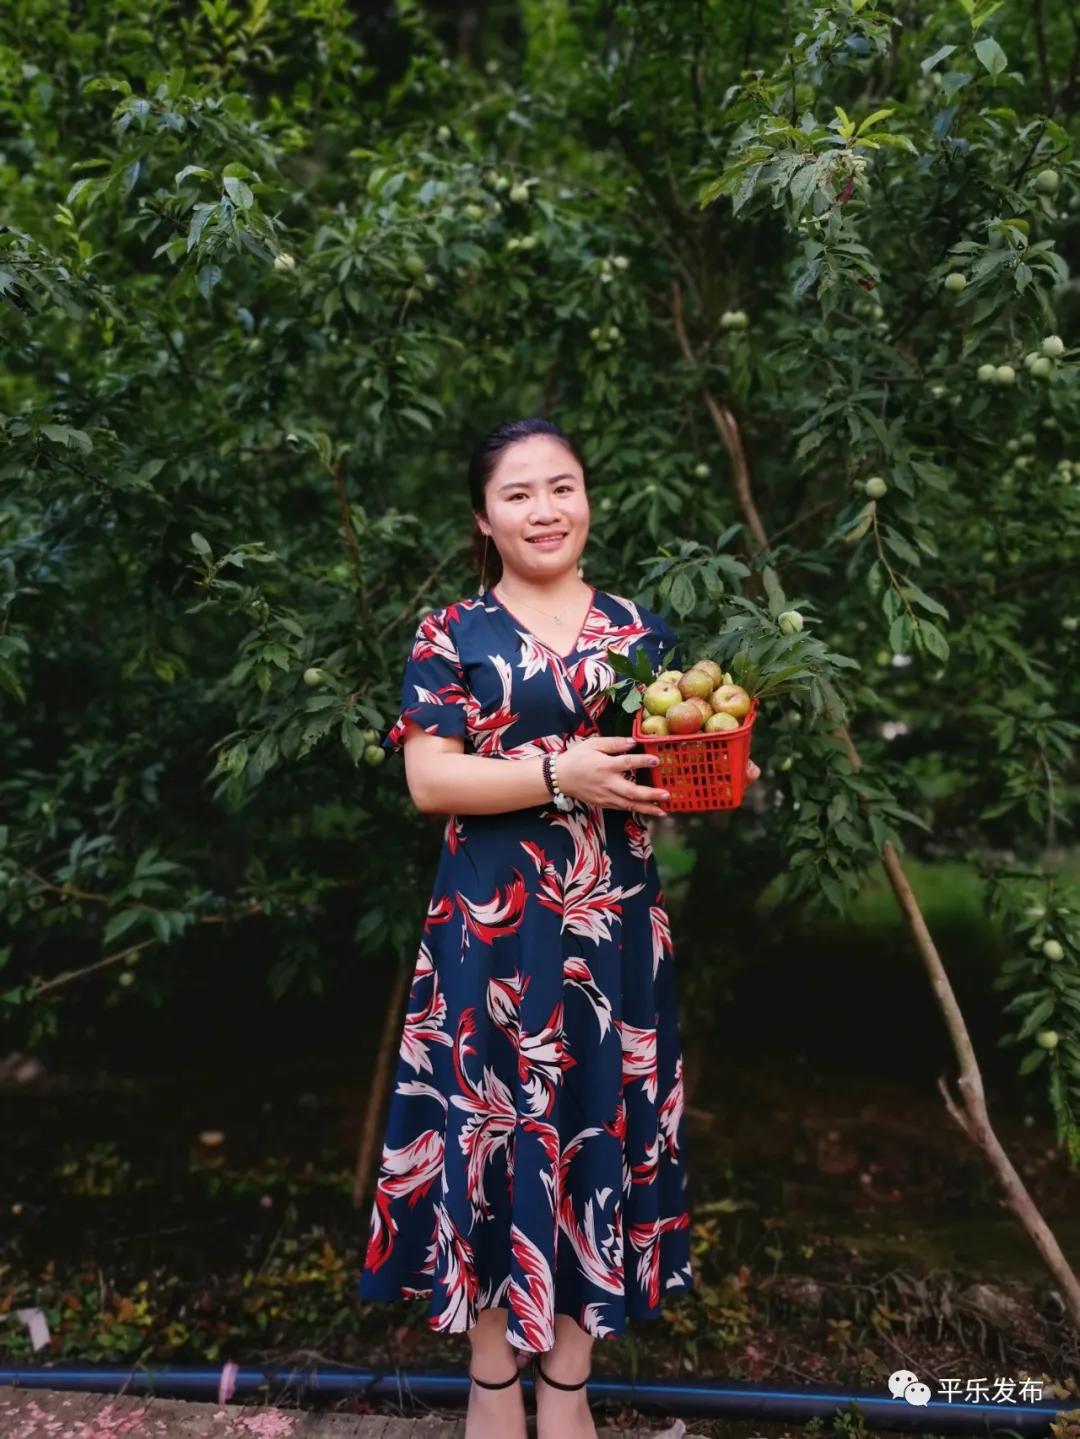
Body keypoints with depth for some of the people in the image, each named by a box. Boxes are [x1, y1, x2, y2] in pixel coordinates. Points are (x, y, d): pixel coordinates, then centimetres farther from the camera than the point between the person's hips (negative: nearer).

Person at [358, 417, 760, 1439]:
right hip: (491, 926, -2)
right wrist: (561, 775, -20)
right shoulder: (451, 635, 0)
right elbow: (427, 780, -10)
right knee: (493, 1120, 6)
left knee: (599, 1122, 10)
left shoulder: (639, 630, 9)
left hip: (613, 926, 3)